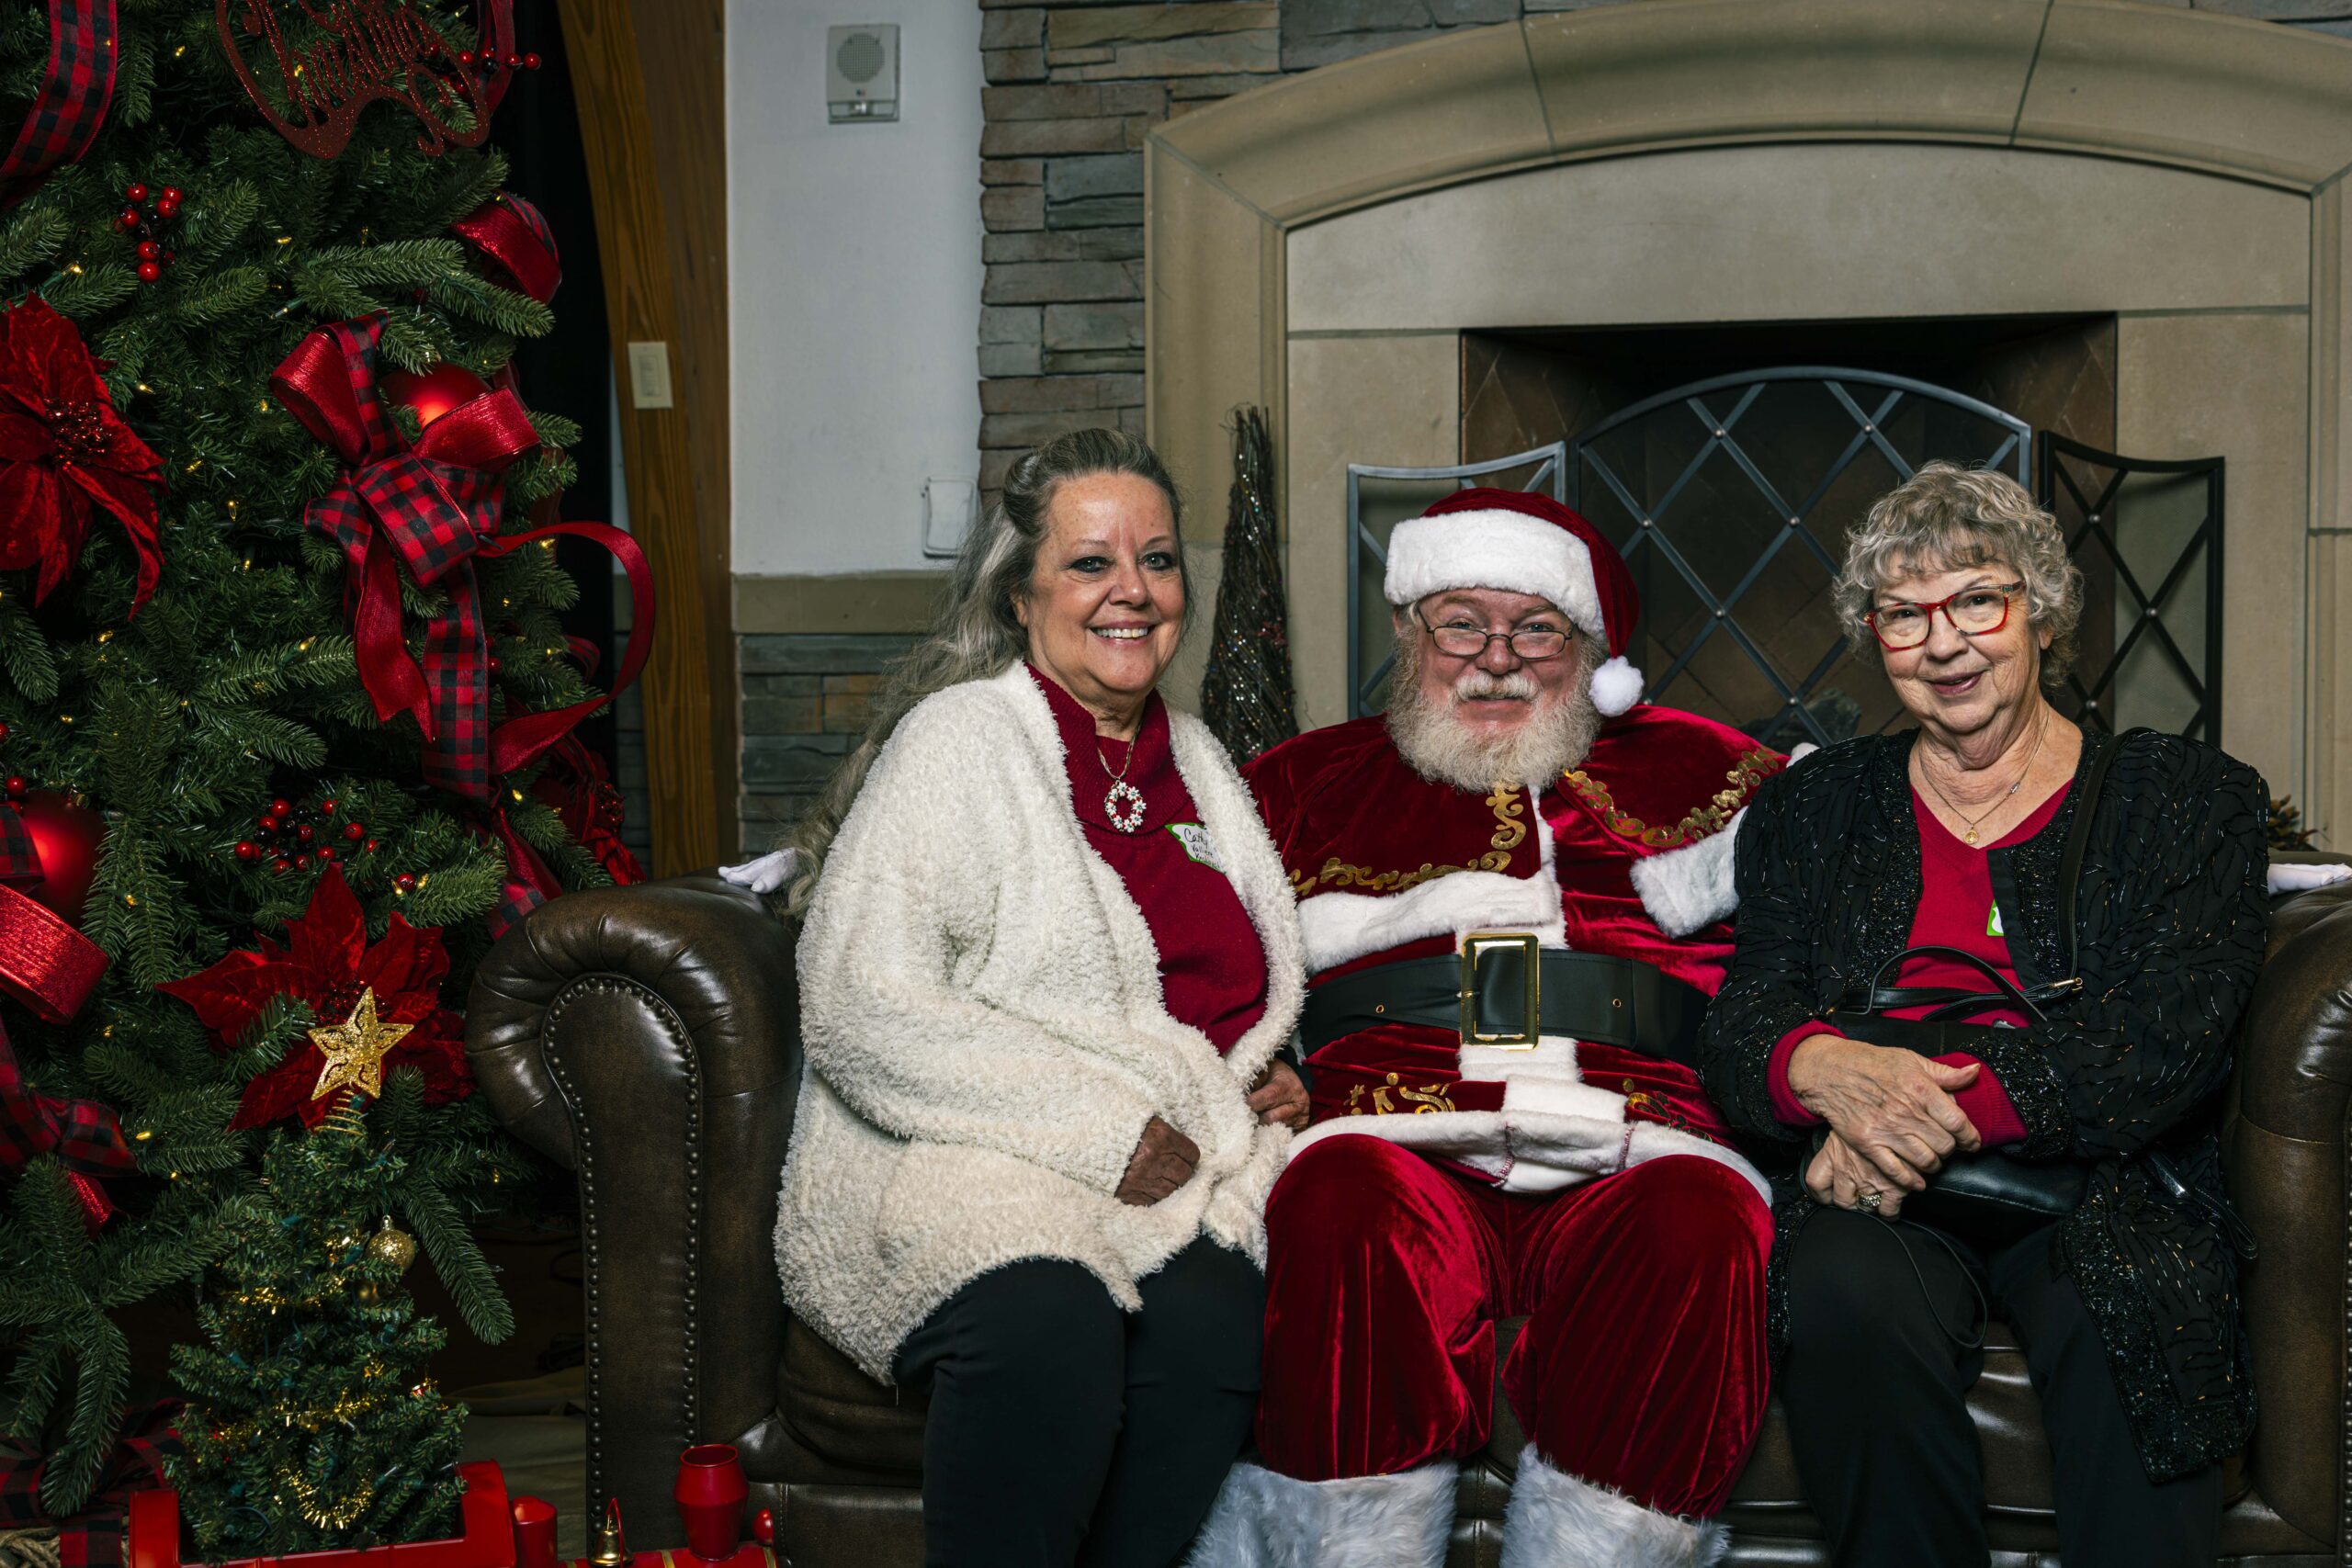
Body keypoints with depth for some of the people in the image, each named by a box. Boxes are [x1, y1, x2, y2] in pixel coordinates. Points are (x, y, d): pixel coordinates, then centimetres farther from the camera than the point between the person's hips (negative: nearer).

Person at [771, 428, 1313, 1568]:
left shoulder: (1195, 760, 21)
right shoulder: (961, 740, 0)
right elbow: (860, 1015, -12)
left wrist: (1267, 1081, 11)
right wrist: (1102, 1130, -15)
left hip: (1170, 1175, 5)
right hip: (954, 1168, -5)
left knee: (1211, 1308, -30)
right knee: (1047, 1314, -38)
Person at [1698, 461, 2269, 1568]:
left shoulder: (2190, 799, 10)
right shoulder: (1813, 810, 17)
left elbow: (2169, 1041, -5)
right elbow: (1740, 1029, 6)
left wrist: (1941, 1107, -18)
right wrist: (1825, 1068, -20)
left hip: (2103, 1186, -1)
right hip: (1882, 1195, 2)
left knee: (2133, 1304, -36)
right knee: (1846, 1288, -33)